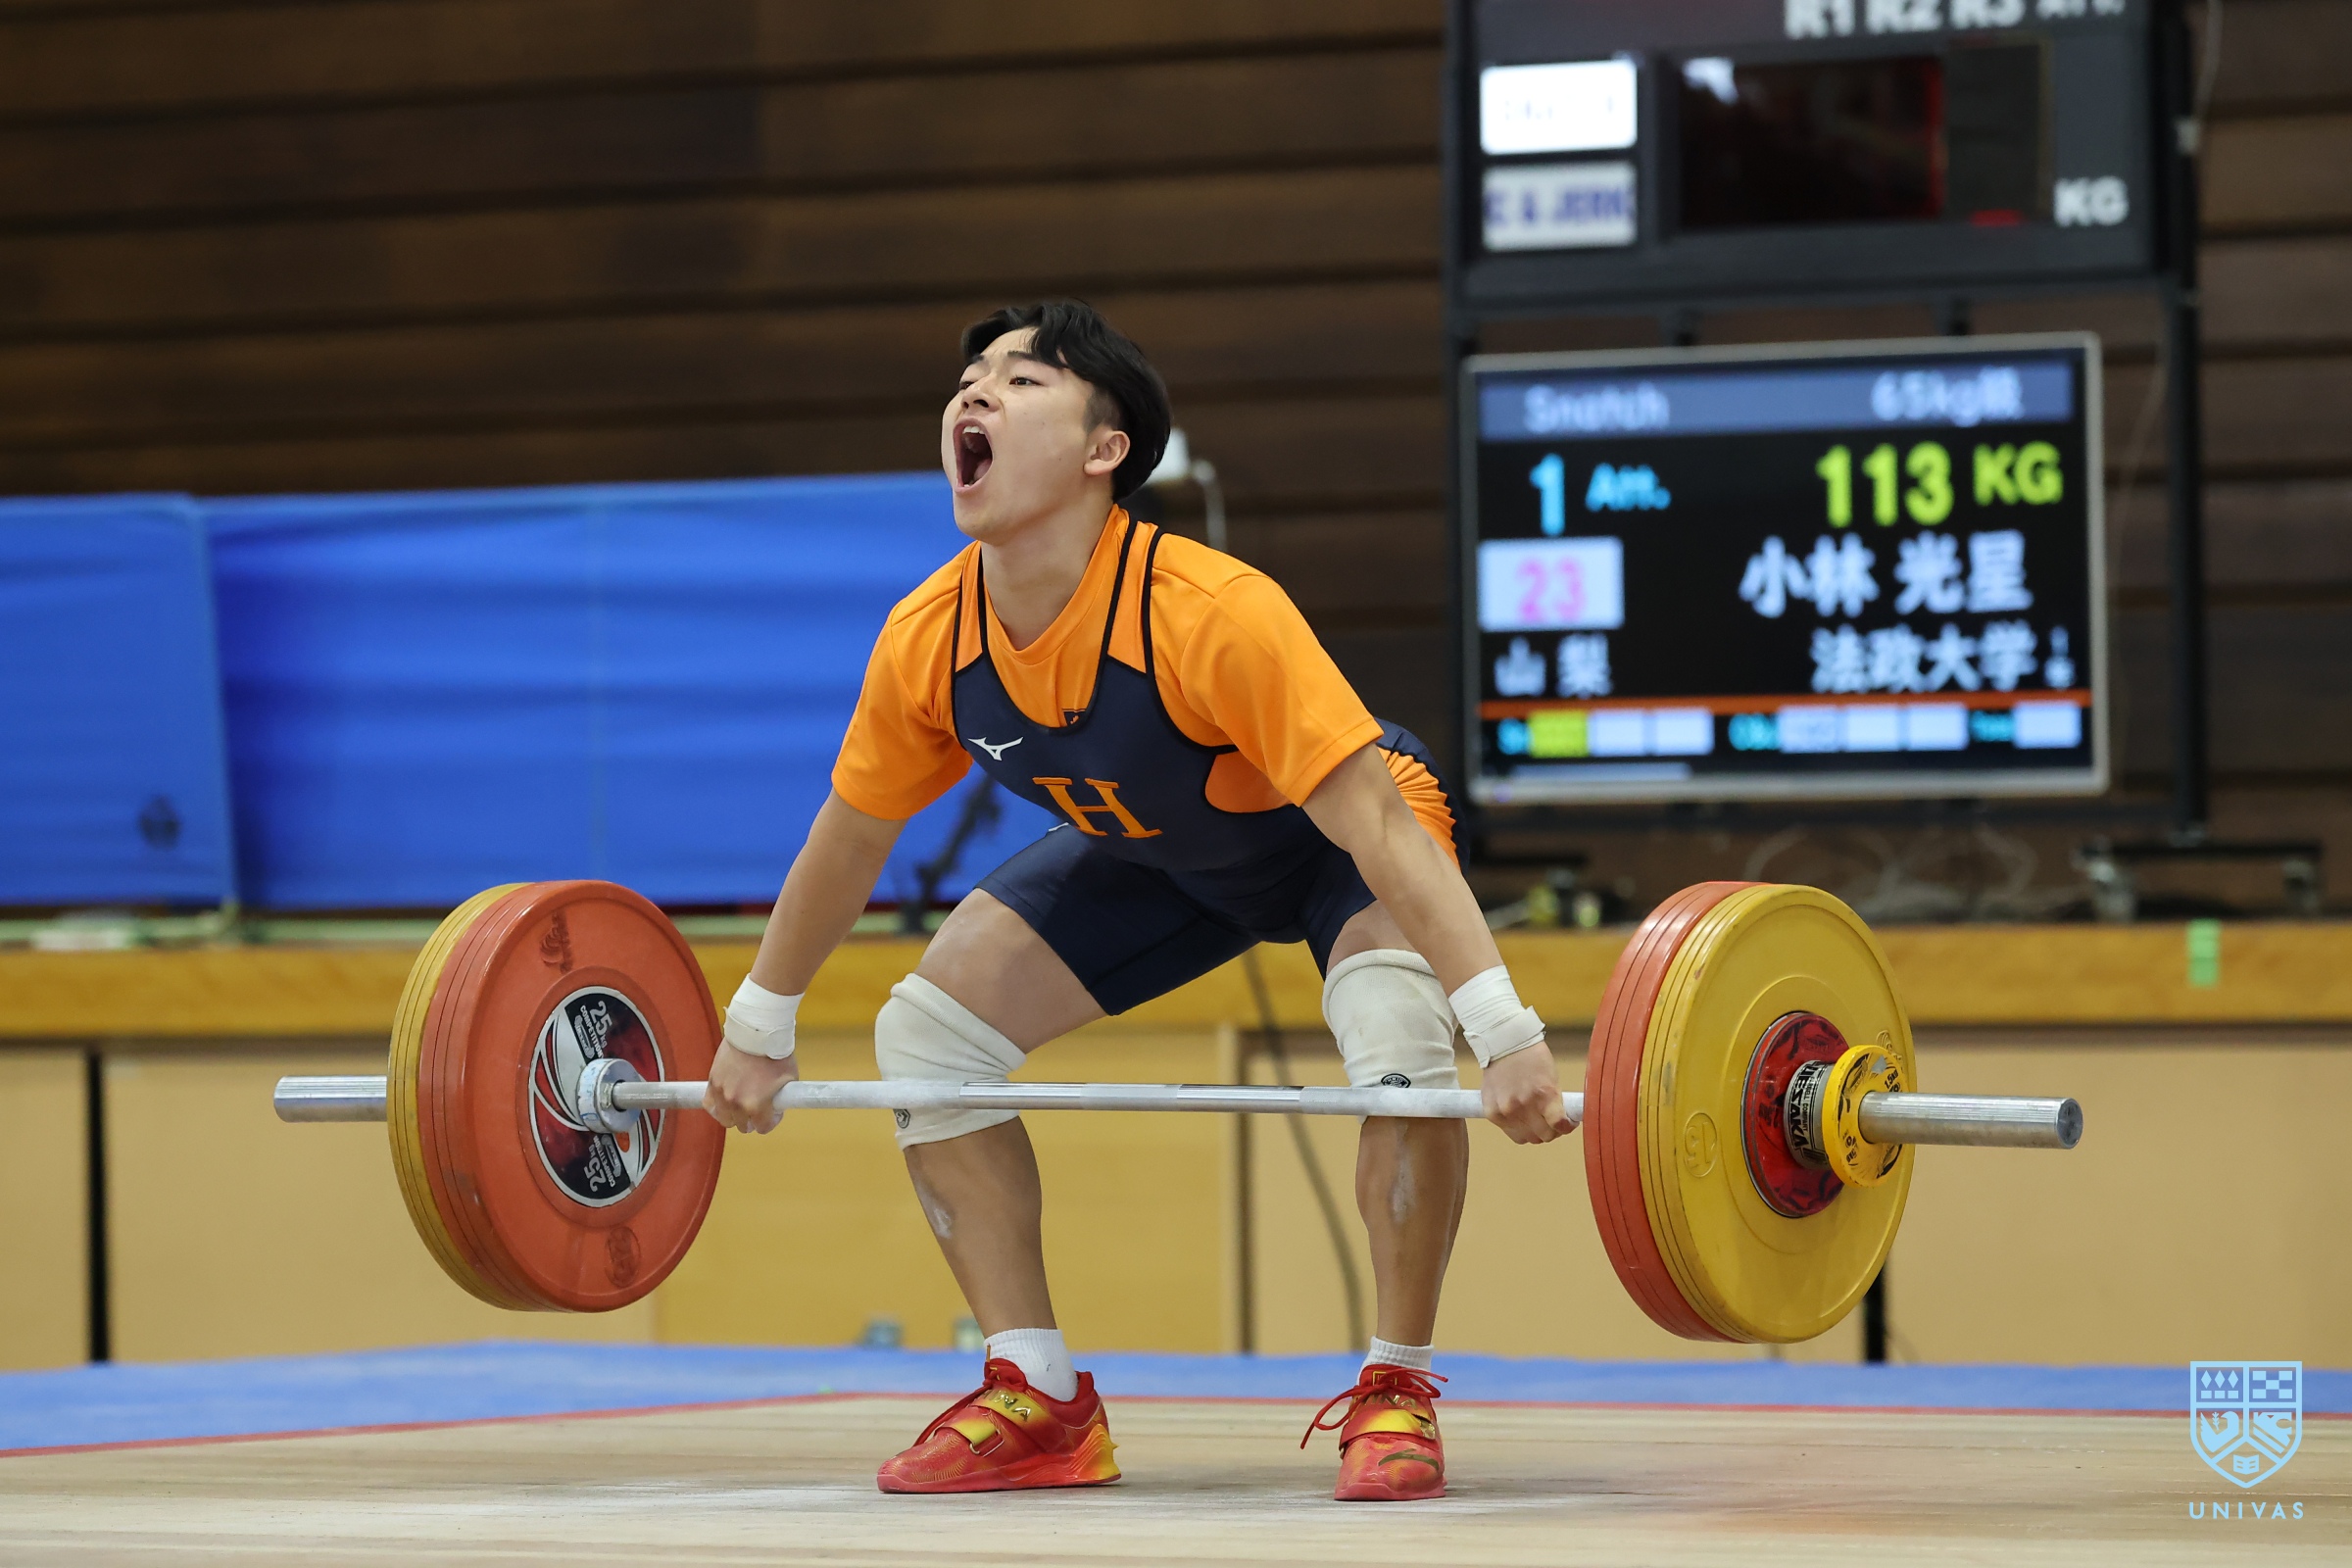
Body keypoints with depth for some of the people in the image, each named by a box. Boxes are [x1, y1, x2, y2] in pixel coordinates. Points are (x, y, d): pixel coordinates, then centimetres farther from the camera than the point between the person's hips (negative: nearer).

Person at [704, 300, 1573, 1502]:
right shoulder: (927, 640, -21)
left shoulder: (1207, 614, -39)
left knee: (1403, 1051, -34)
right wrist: (758, 1028, 7)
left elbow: (1375, 825, -42)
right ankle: (1039, 1401, 3)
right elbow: (849, 839, -2)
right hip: (1159, 853, 6)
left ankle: (1396, 1393, -13)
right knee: (926, 1034, -6)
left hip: (1338, 837, -6)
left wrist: (1505, 1030, -50)